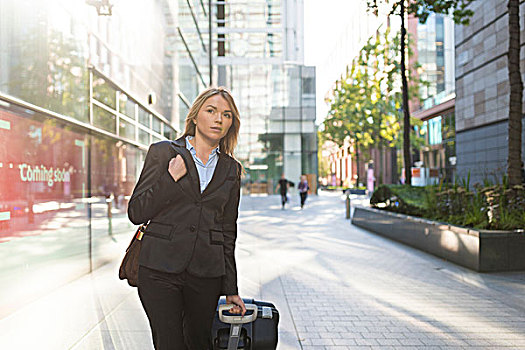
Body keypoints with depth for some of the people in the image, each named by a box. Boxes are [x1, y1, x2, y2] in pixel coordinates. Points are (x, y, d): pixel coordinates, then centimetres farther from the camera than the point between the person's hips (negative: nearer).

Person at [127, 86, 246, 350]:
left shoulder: (231, 170, 10)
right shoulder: (163, 152, 2)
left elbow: (227, 231, 13)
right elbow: (136, 213, 0)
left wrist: (231, 289, 12)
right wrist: (171, 179, -12)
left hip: (206, 274, 3)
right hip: (160, 270, -2)